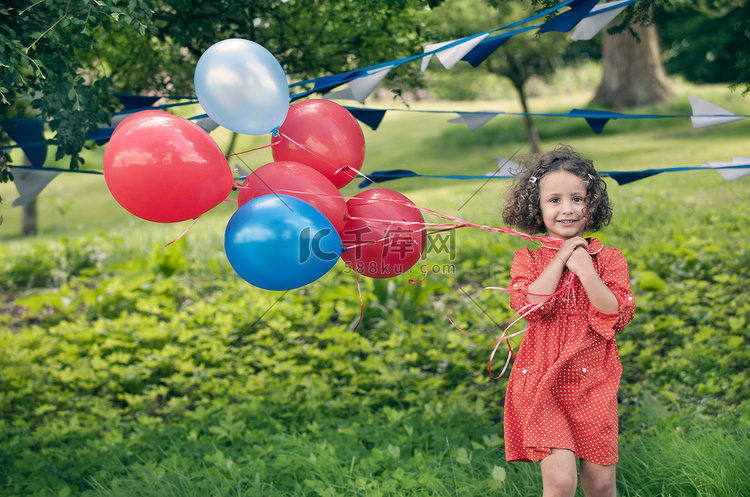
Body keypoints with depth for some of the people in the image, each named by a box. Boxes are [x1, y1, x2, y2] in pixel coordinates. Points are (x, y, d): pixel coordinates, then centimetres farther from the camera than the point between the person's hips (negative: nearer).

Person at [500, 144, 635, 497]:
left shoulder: (609, 259, 3)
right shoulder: (527, 260, 4)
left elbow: (619, 316, -7)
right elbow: (526, 307, -14)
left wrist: (585, 271, -15)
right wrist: (560, 260, -11)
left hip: (593, 383, 1)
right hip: (542, 382, -1)